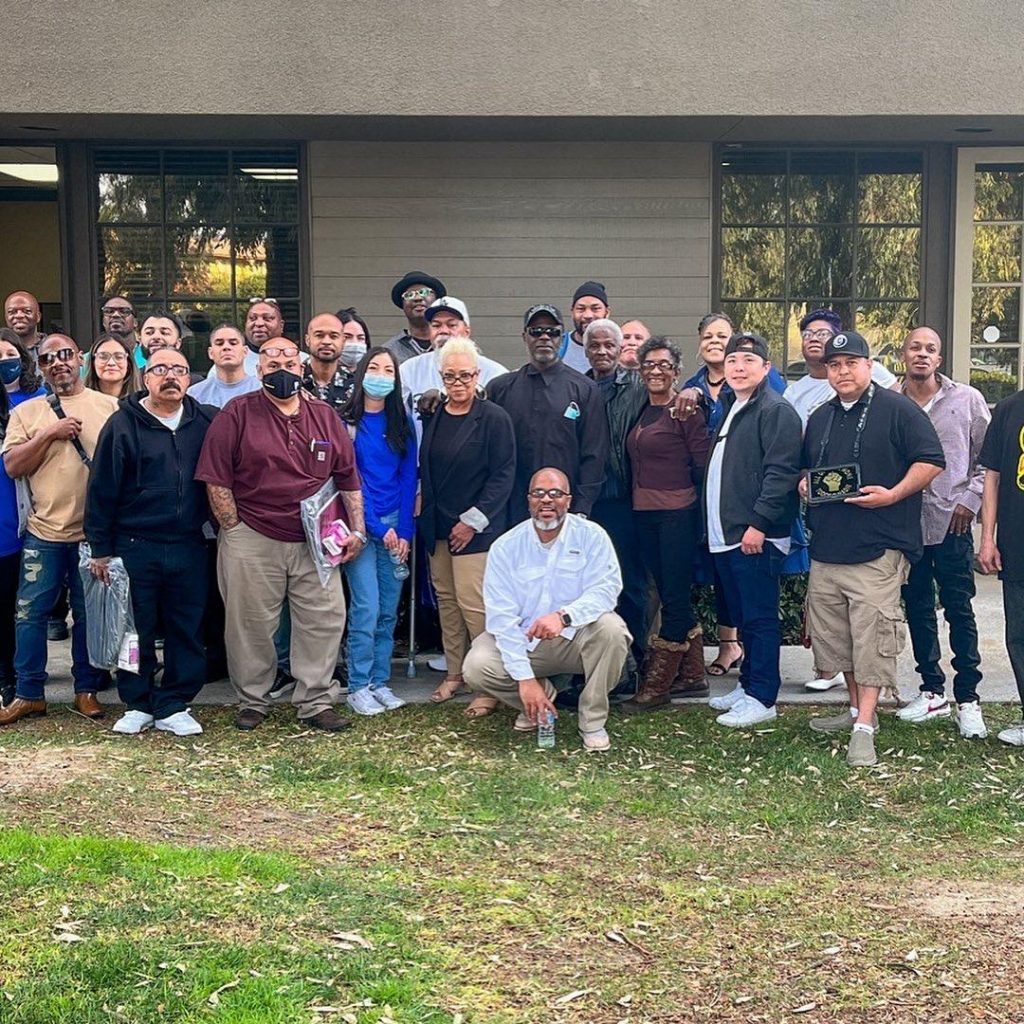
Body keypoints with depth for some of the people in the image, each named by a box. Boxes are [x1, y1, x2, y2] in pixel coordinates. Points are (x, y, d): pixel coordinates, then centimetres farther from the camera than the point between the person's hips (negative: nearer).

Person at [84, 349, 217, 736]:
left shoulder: (206, 422, 4)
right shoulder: (123, 424, -3)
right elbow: (101, 490, -2)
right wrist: (100, 549, -3)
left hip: (188, 547, 2)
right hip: (135, 547, -2)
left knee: (186, 631, 6)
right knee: (137, 630, 7)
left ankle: (173, 706, 17)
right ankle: (138, 705, 20)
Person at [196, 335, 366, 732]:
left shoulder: (325, 416, 9)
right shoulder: (237, 413, -2)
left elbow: (349, 479, 12)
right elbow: (216, 480, -5)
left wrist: (357, 530, 6)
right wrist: (235, 532, -7)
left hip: (315, 544, 3)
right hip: (253, 542, -3)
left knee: (325, 621, 3)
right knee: (251, 625, 6)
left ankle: (316, 702, 16)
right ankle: (252, 701, 23)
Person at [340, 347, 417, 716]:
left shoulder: (402, 425, 9)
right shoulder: (346, 423, -2)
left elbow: (408, 478, 6)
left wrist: (404, 531, -3)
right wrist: (379, 529, -10)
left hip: (395, 525, 4)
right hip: (361, 525, -4)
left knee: (389, 610, 5)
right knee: (367, 608, -9)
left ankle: (380, 682, 14)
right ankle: (357, 686, 1)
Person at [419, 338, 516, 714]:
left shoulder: (494, 418, -8)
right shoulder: (434, 418, 10)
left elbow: (503, 476, -10)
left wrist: (473, 520, -13)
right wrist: (425, 517, 7)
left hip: (476, 528, -6)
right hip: (437, 526, 6)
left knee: (473, 602, -10)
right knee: (446, 599, 11)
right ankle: (454, 673, 22)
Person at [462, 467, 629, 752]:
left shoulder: (591, 536, -7)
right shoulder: (505, 547, -7)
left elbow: (606, 589, -19)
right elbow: (501, 617, -14)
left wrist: (564, 616, -39)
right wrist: (525, 679, -22)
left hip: (577, 637, -1)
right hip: (523, 640, 1)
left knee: (610, 628, -32)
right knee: (476, 668, -23)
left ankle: (593, 722, -13)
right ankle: (541, 695, 8)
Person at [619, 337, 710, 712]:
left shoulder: (686, 412, -8)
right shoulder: (640, 412, 13)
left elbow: (702, 466, -9)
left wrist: (703, 514, -11)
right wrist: (634, 501, 10)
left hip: (678, 512, -8)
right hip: (644, 513, 8)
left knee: (673, 596, -2)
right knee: (669, 593, 13)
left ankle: (656, 685, 3)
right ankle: (692, 672, 24)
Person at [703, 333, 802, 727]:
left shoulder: (776, 411, -10)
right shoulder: (729, 409, 20)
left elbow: (781, 472, -18)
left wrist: (758, 524, -22)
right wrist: (713, 524, 19)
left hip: (756, 536, -9)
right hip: (725, 533, 9)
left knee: (759, 618, -4)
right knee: (743, 617, 15)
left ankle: (761, 697, 1)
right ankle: (748, 685, 24)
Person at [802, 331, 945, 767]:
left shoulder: (897, 409, -3)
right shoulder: (819, 418, 17)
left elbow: (931, 461, -7)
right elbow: (806, 467, 29)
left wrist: (892, 494, -18)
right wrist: (805, 484, 6)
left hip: (878, 550, -7)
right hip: (827, 548, 7)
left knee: (871, 636, -10)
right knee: (834, 633, 12)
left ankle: (864, 727, -9)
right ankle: (856, 708, 27)